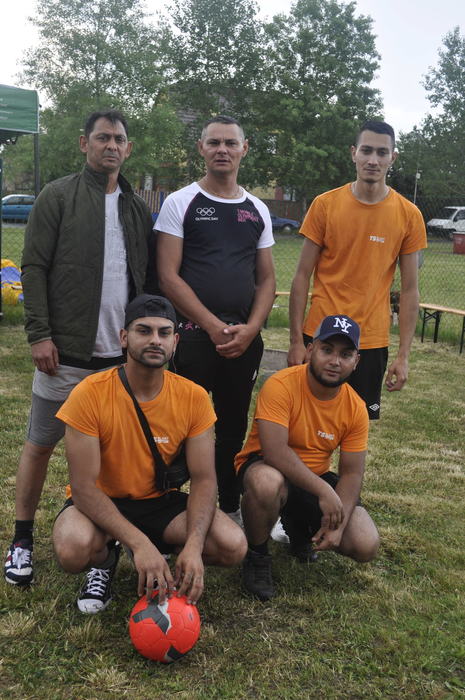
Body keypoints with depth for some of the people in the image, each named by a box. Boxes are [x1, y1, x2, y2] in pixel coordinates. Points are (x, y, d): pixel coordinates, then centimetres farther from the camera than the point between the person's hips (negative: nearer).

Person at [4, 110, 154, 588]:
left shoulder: (136, 207, 12)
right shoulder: (58, 197, -1)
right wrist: (40, 333, -13)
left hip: (122, 353, 4)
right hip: (66, 351, -4)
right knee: (41, 443, 6)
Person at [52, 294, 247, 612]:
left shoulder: (194, 397, -13)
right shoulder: (89, 394, -22)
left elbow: (204, 480, -12)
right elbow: (84, 486, -23)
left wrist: (193, 547, -29)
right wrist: (140, 544, -35)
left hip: (160, 501, 3)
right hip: (101, 501, -2)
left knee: (234, 546, -20)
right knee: (74, 548, -36)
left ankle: (165, 554, 11)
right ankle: (105, 559, 2)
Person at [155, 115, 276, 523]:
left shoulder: (258, 210, 13)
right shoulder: (180, 203, 1)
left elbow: (266, 278, 12)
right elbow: (168, 276, -7)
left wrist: (250, 329, -5)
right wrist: (213, 326, -13)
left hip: (245, 338, 4)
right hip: (193, 334, -4)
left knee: (234, 427, 12)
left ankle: (229, 507, 27)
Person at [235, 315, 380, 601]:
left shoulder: (356, 408, -7)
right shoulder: (281, 385, -24)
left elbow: (352, 474, -6)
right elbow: (275, 451, -32)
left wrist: (338, 524, -20)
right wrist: (323, 491, -31)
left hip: (317, 477, 5)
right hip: (268, 468, -5)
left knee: (366, 546, -12)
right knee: (268, 482, -42)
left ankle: (298, 525, 19)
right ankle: (257, 555, -9)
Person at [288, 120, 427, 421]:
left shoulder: (409, 215, -1)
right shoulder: (325, 204, -3)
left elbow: (410, 290, 1)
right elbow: (303, 276, -1)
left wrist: (404, 356, -2)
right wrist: (296, 341, -4)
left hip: (372, 342, 0)